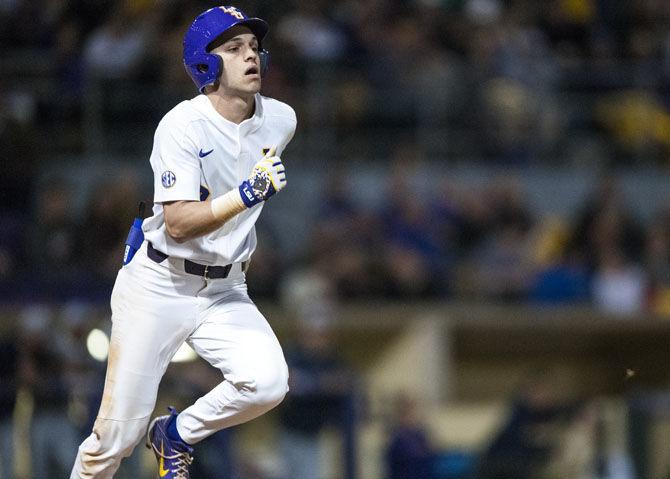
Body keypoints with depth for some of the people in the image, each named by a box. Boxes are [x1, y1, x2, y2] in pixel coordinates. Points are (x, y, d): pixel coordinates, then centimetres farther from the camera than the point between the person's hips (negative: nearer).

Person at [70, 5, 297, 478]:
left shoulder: (281, 121, -1)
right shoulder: (182, 125, -18)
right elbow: (179, 224, -27)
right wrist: (244, 196, -38)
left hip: (225, 292, 4)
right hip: (159, 287, -4)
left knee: (267, 383, -23)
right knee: (118, 435, -4)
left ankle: (177, 435, 4)